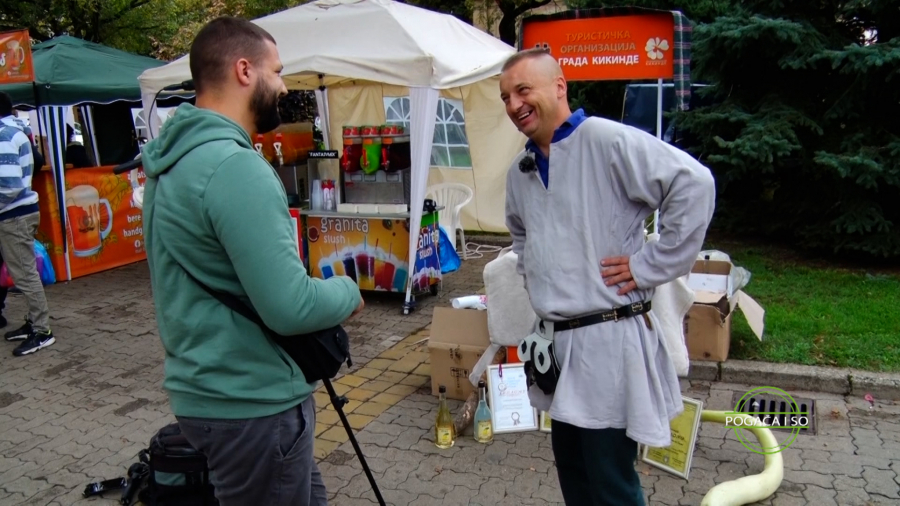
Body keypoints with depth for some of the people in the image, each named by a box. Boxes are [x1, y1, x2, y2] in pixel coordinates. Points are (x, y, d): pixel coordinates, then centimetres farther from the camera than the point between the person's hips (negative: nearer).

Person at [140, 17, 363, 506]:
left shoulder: (175, 157, 7)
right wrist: (348, 291, -7)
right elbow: (291, 307, -27)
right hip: (251, 404, -9)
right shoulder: (235, 166, -24)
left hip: (206, 388, 9)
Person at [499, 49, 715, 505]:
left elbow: (693, 184, -21)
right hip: (555, 341, 8)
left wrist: (651, 265, -19)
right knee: (570, 466, 20)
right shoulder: (519, 171, 11)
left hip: (609, 340, -8)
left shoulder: (606, 141, -14)